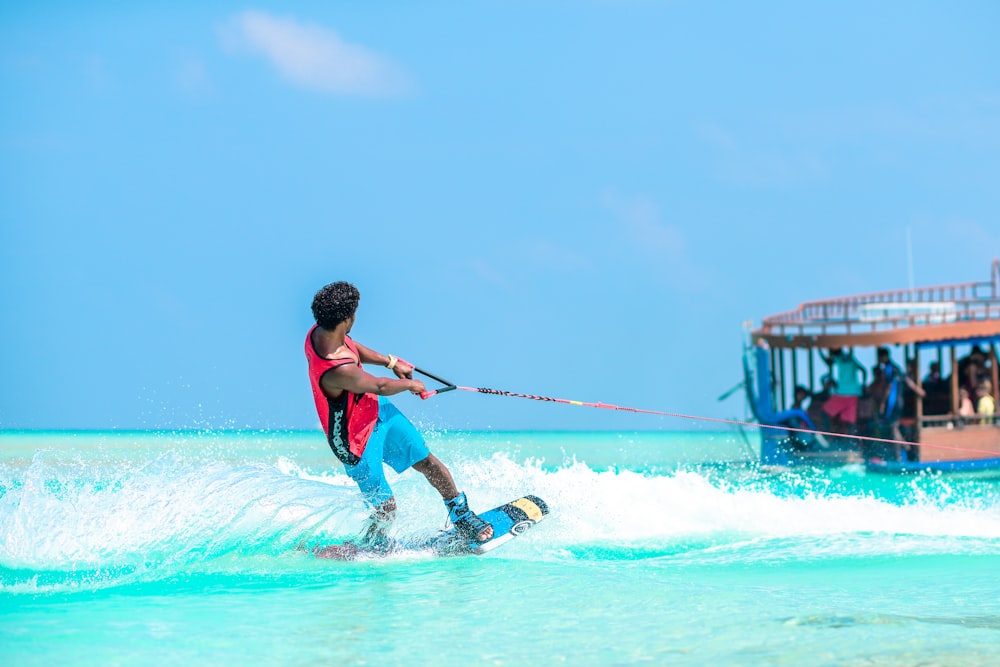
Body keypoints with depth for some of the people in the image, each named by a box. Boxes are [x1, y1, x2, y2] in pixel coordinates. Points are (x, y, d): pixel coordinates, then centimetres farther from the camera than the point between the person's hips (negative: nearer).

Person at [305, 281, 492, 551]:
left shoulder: (319, 333, -17)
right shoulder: (336, 371, -42)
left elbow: (352, 348, 8)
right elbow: (380, 386, -23)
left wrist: (391, 362, 13)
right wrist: (411, 384, -4)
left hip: (377, 410, 8)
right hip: (358, 442, -8)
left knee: (428, 462, 15)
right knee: (385, 509, 3)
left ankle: (462, 516, 33)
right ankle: (372, 548, 33)